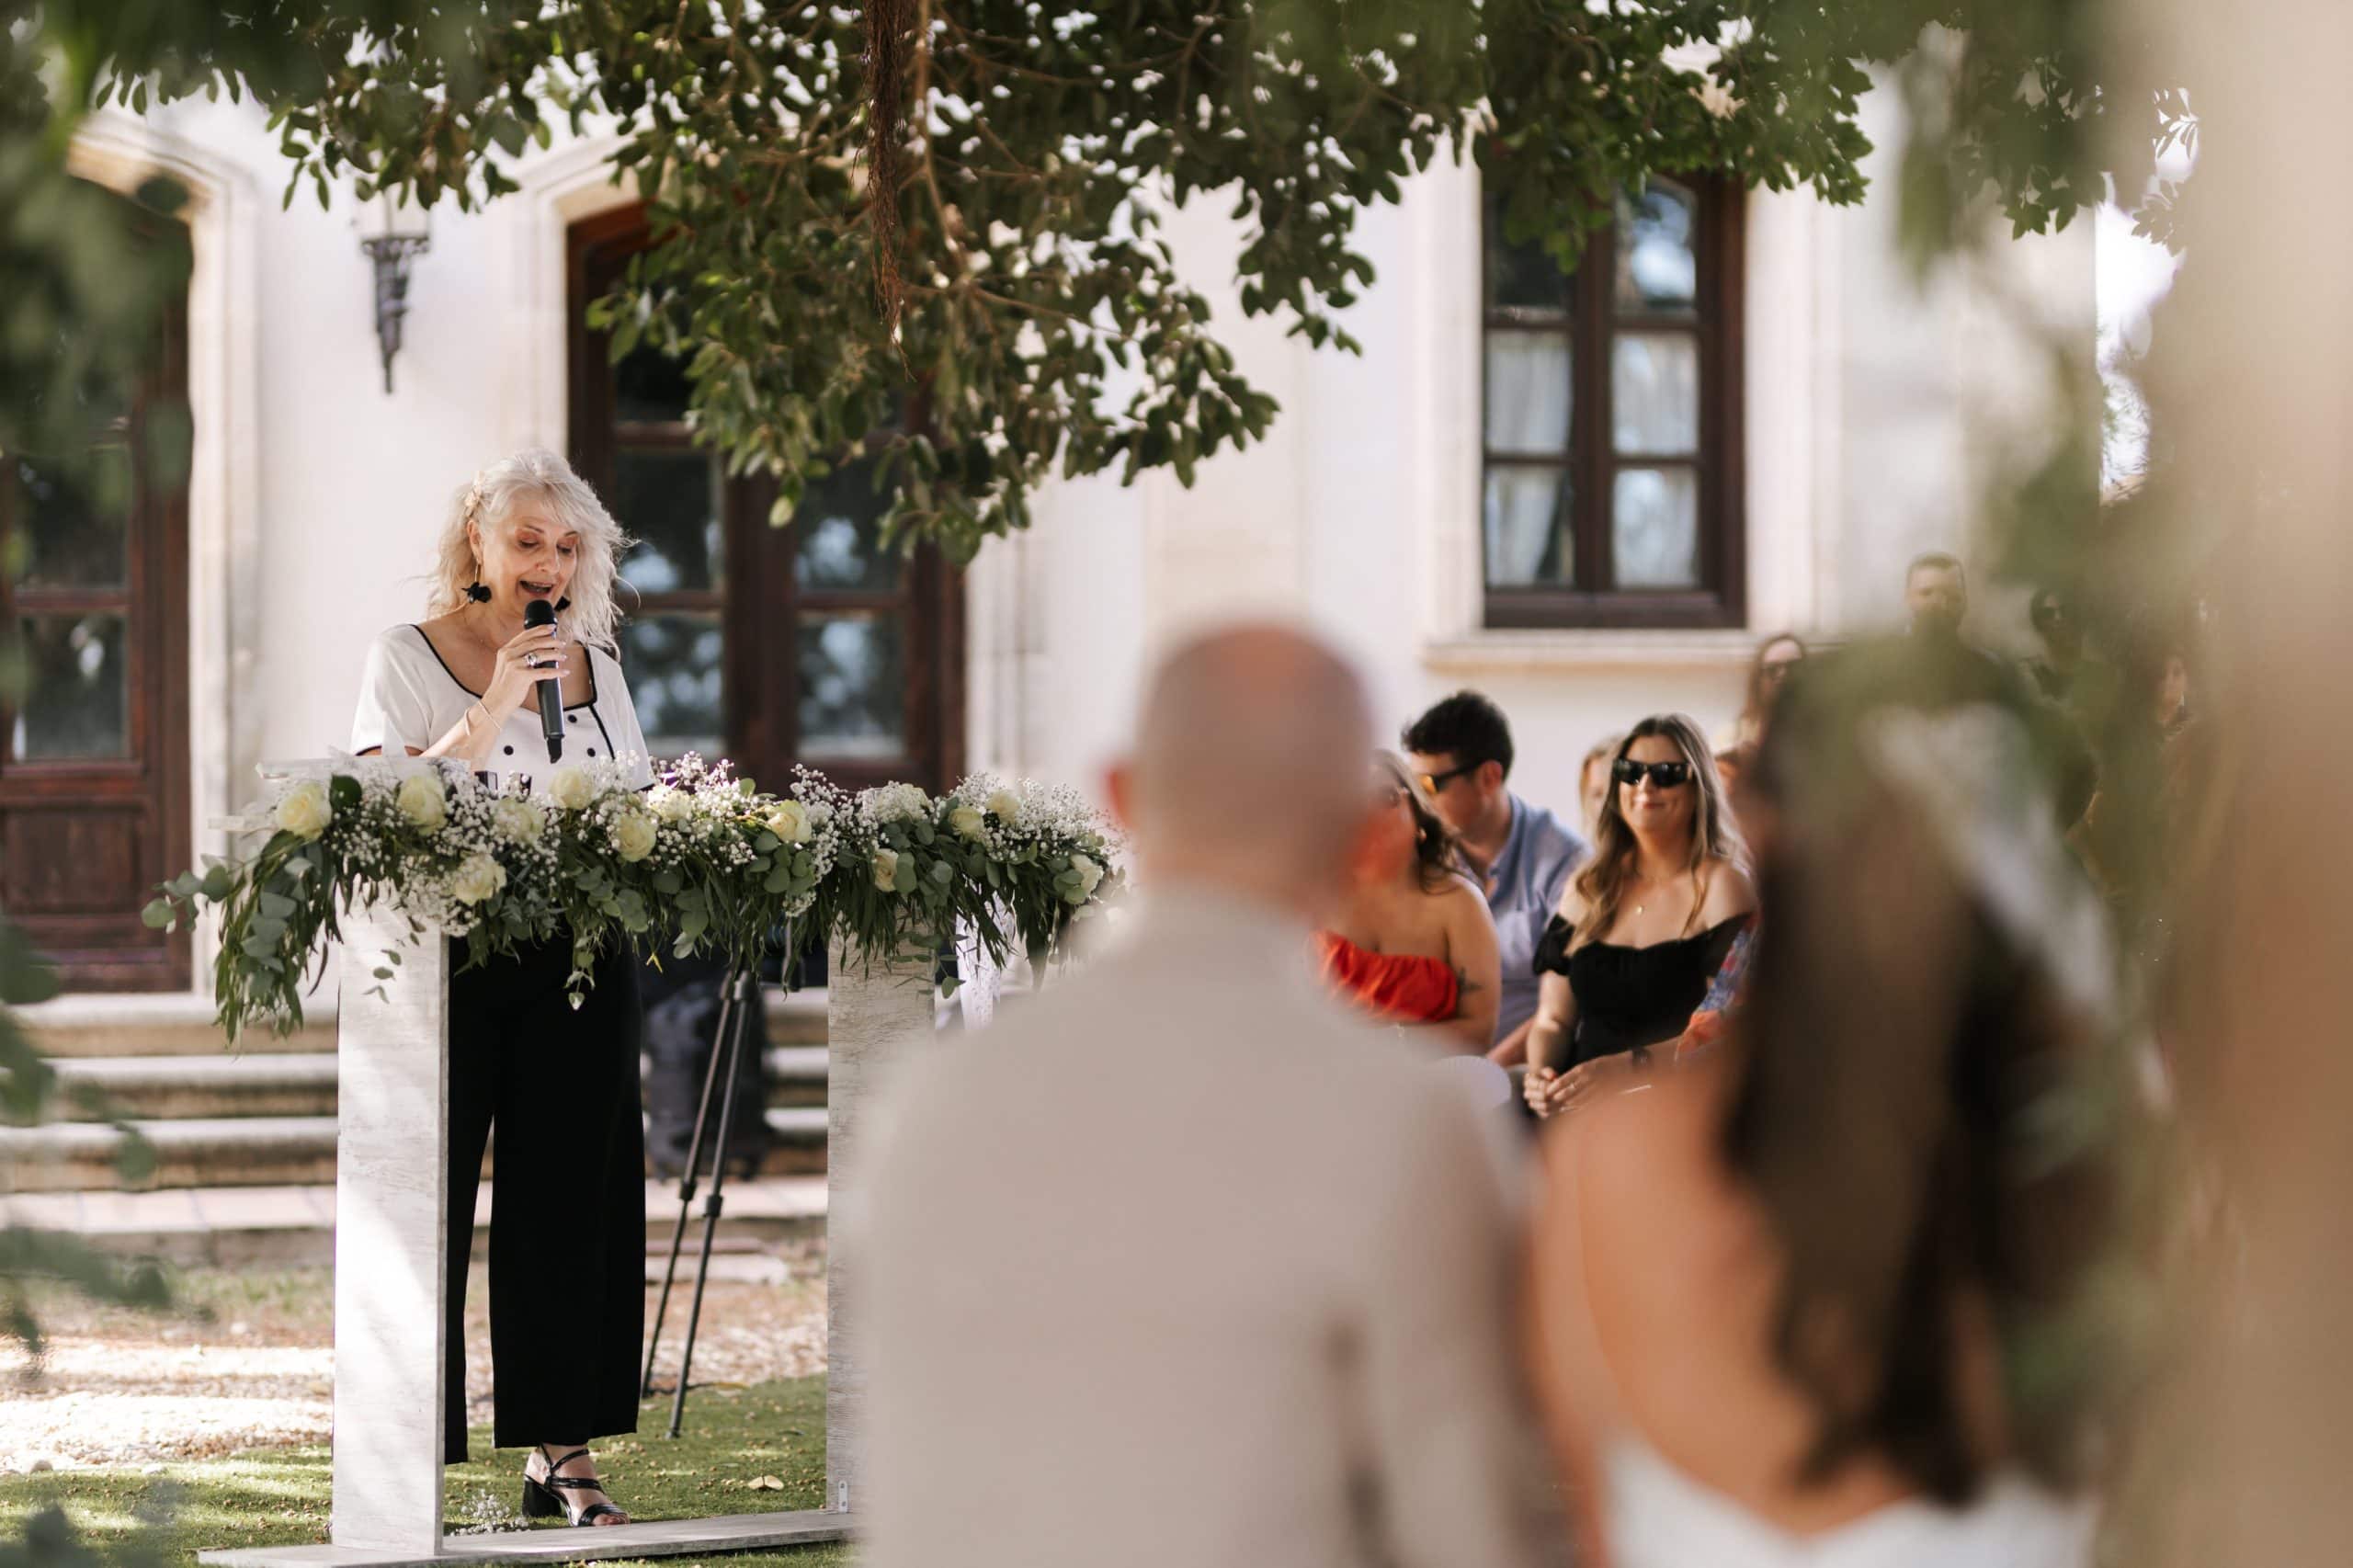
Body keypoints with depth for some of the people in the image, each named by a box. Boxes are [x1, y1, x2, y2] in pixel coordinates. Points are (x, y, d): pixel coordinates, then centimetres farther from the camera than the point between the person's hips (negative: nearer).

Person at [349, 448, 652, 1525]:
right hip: (450, 951, -4)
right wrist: (493, 708, -16)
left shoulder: (593, 663, 15)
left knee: (569, 1196, 5)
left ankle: (560, 1454, 11)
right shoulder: (409, 657, 2)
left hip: (580, 959, 4)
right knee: (426, 1200, -4)